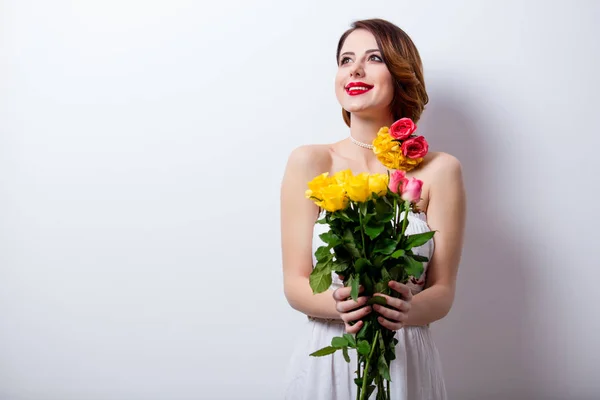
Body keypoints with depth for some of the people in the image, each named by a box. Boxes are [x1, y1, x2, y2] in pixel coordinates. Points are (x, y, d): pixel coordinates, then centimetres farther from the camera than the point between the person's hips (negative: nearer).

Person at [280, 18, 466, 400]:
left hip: (407, 362, 0)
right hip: (325, 359, 0)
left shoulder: (439, 170, -6)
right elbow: (295, 285, -5)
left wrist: (407, 310, -24)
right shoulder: (310, 163, -5)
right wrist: (340, 305, -24)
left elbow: (443, 292, -4)